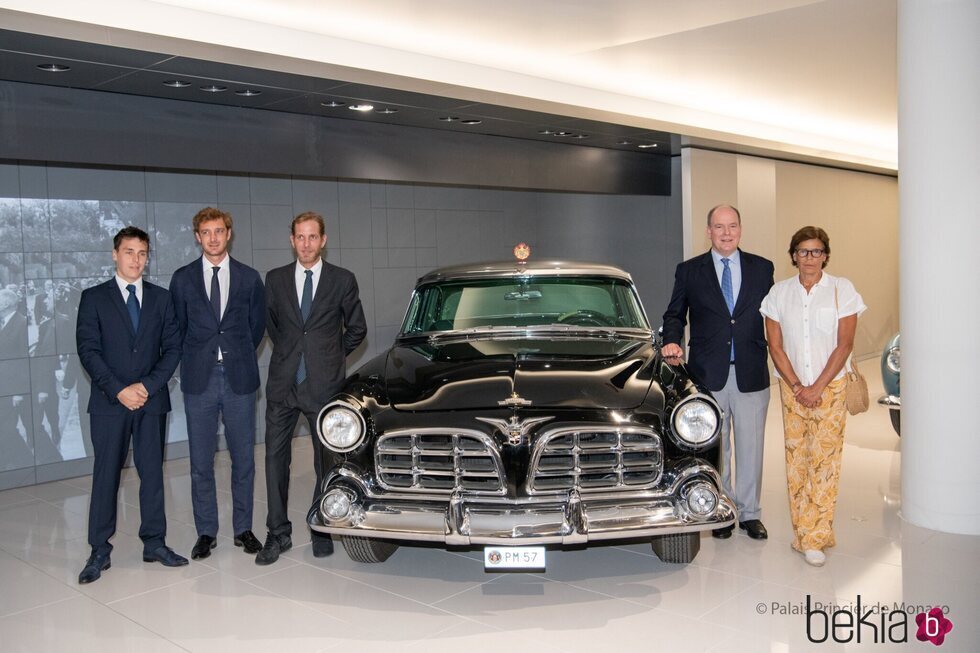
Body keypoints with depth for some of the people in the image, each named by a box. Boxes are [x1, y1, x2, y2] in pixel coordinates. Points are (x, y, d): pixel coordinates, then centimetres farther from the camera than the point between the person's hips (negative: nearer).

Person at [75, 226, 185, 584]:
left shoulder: (161, 298, 9)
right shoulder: (93, 298, 3)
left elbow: (172, 347, 4)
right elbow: (88, 350, -4)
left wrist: (148, 385, -9)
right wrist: (118, 390, -14)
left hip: (152, 400, 2)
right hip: (109, 403, -2)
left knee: (152, 472, 7)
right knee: (105, 475, 2)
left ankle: (154, 543, 16)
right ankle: (99, 551, 10)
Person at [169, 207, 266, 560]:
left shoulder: (249, 278, 4)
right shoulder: (182, 279, 4)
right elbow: (177, 329, 11)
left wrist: (238, 358, 10)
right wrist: (195, 361, 8)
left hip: (239, 377, 0)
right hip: (199, 380, 0)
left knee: (243, 458, 6)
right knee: (201, 461, 6)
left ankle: (243, 528, 19)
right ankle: (206, 532, 17)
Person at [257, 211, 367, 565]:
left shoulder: (343, 280, 1)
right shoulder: (275, 279, 6)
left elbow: (356, 328, 10)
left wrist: (332, 356, 9)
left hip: (325, 385, -1)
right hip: (283, 383, 2)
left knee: (326, 460, 6)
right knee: (275, 457, 1)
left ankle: (322, 531, 20)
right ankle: (278, 533, 11)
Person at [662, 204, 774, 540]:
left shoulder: (762, 268, 6)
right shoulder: (689, 270, 4)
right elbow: (675, 314, 9)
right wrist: (672, 341, -9)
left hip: (751, 373, 1)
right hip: (709, 374, 0)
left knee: (751, 447, 8)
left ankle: (749, 513, 22)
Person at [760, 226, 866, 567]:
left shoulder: (842, 289, -1)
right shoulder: (779, 292, 4)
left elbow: (844, 345, -5)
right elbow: (775, 346, 3)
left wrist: (817, 388, -10)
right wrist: (797, 387, -6)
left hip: (831, 387, -2)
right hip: (791, 388, 2)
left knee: (824, 460, -4)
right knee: (796, 459, 4)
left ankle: (816, 538, 2)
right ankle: (802, 533, 14)